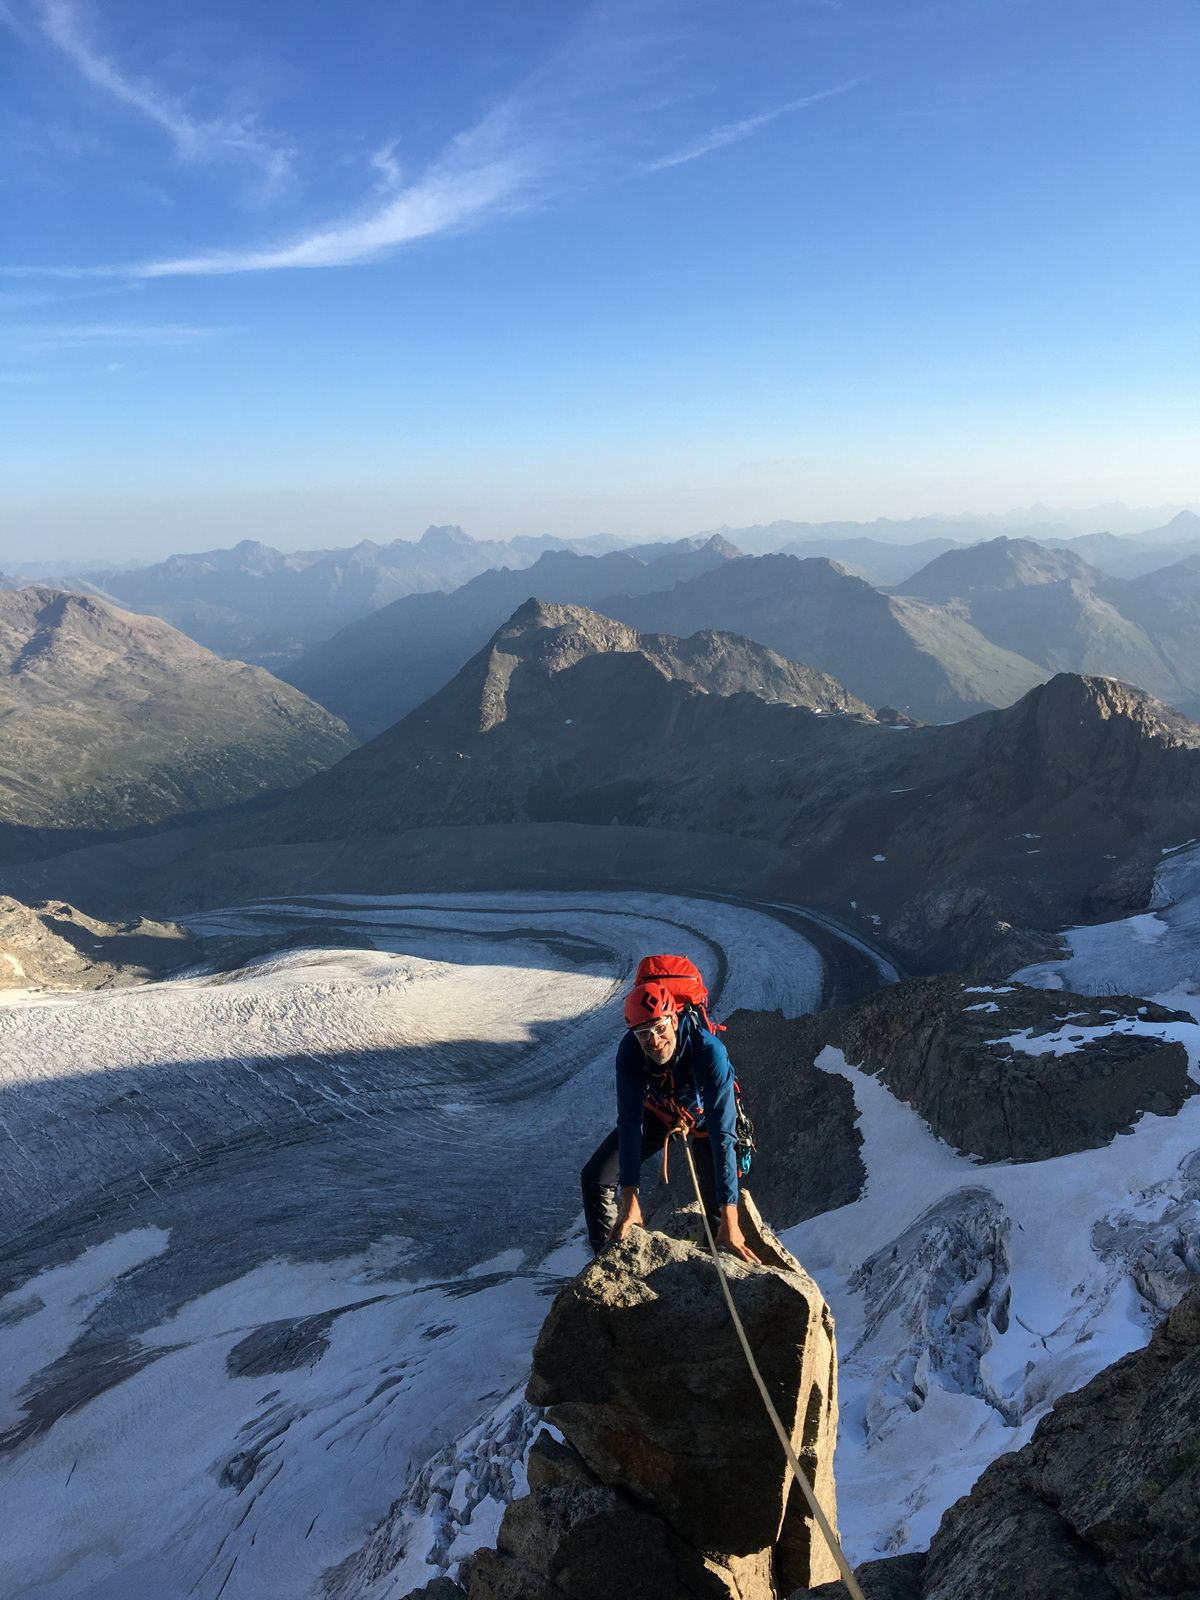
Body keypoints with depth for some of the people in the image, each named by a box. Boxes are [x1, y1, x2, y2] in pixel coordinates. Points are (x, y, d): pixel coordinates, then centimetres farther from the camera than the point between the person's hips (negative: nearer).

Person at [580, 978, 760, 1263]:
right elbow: (630, 1122, -29)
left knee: (718, 1208, -17)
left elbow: (722, 1133, -42)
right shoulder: (629, 1050, -32)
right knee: (594, 1178, -9)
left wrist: (729, 1216, -45)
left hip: (702, 1118, -2)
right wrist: (629, 1197, -36)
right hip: (656, 1113, 3)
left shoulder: (709, 1051, -41)